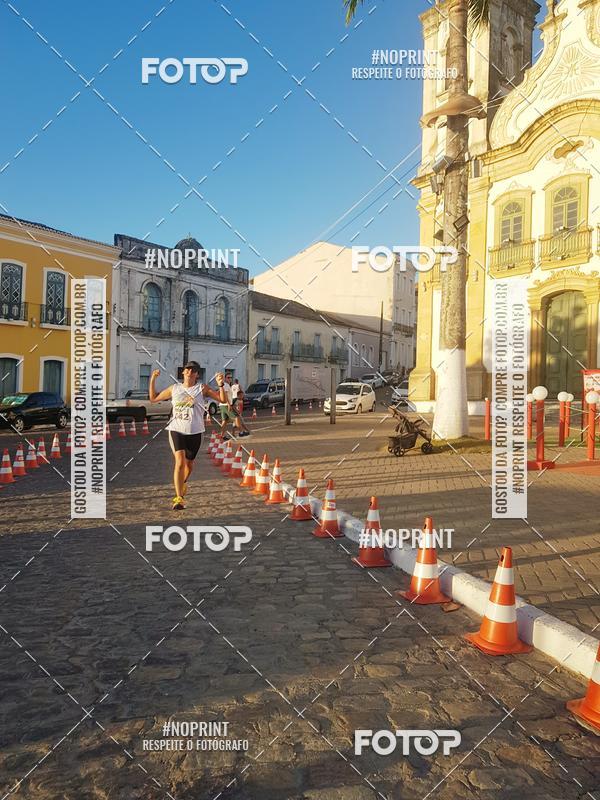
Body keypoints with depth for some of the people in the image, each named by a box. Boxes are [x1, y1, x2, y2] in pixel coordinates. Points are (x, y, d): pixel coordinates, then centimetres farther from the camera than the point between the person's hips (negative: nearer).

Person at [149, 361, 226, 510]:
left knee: (189, 463, 15)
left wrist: (221, 385, -22)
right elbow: (153, 398, 17)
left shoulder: (202, 388, 1)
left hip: (195, 432, 1)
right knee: (180, 462, -17)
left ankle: (183, 483, 49)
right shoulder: (174, 389, 8)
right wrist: (152, 380, 7)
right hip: (177, 430, -1)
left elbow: (222, 400, -5)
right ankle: (179, 498, -14)